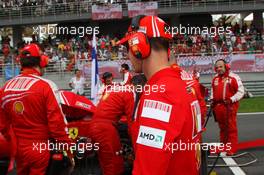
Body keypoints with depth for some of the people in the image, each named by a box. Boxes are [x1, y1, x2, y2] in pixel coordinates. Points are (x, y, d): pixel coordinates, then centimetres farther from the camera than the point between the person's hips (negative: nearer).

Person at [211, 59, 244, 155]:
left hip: (229, 106, -6)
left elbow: (241, 92, -8)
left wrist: (231, 99, -17)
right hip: (218, 106, 6)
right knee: (222, 127, 16)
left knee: (231, 128, -2)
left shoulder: (234, 77, -8)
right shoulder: (215, 78, 12)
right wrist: (212, 99, 14)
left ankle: (231, 149, 5)